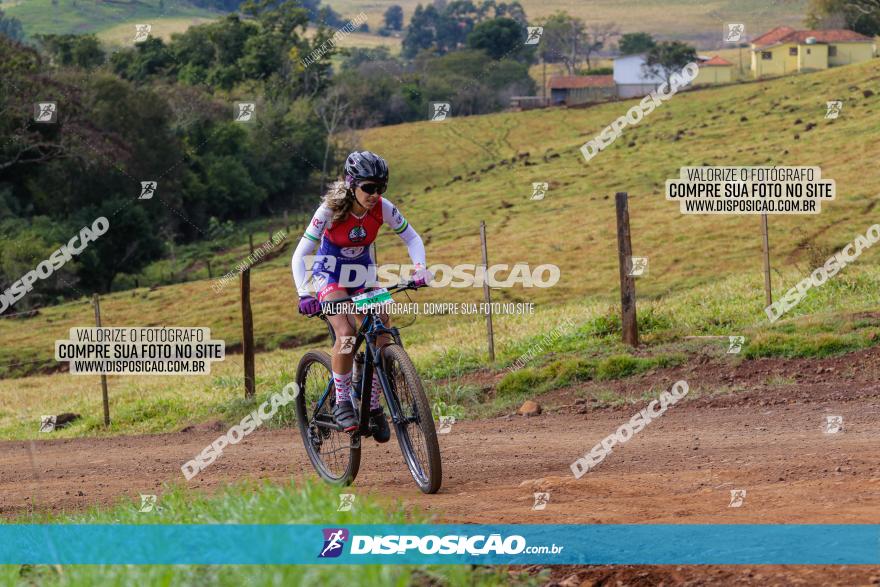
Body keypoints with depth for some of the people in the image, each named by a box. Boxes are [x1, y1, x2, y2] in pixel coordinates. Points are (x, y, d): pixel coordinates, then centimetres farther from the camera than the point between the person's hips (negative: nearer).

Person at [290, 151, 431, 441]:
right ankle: (341, 403, -14)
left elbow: (412, 238, -6)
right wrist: (304, 295, -43)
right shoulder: (330, 210, -28)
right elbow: (300, 255, -29)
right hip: (330, 276, -4)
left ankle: (373, 406, 8)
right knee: (346, 334, -29)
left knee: (382, 339, -12)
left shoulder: (383, 208, -19)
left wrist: (420, 268, -25)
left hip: (363, 275, 4)